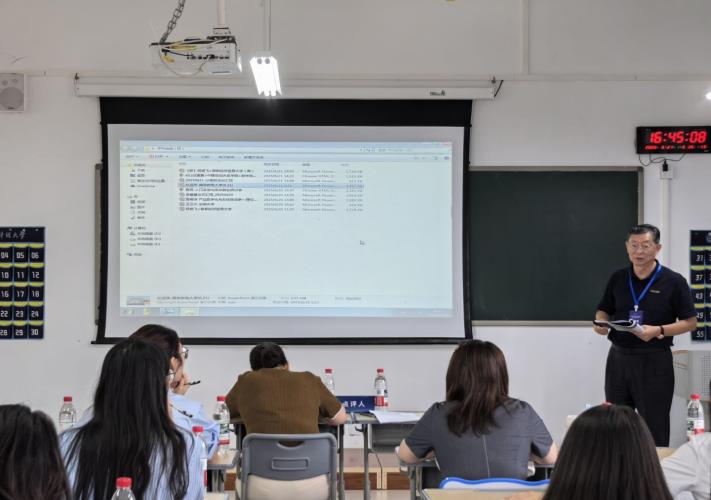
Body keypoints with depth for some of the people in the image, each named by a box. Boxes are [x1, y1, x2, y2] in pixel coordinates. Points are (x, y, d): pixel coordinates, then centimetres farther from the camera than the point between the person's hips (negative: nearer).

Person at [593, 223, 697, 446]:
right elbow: (603, 311, 17)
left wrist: (658, 331, -20)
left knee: (654, 428, 1)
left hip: (654, 361, -4)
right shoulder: (617, 279, 7)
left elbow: (690, 322, -5)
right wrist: (601, 324, -6)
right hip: (619, 358, 4)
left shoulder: (673, 281, -6)